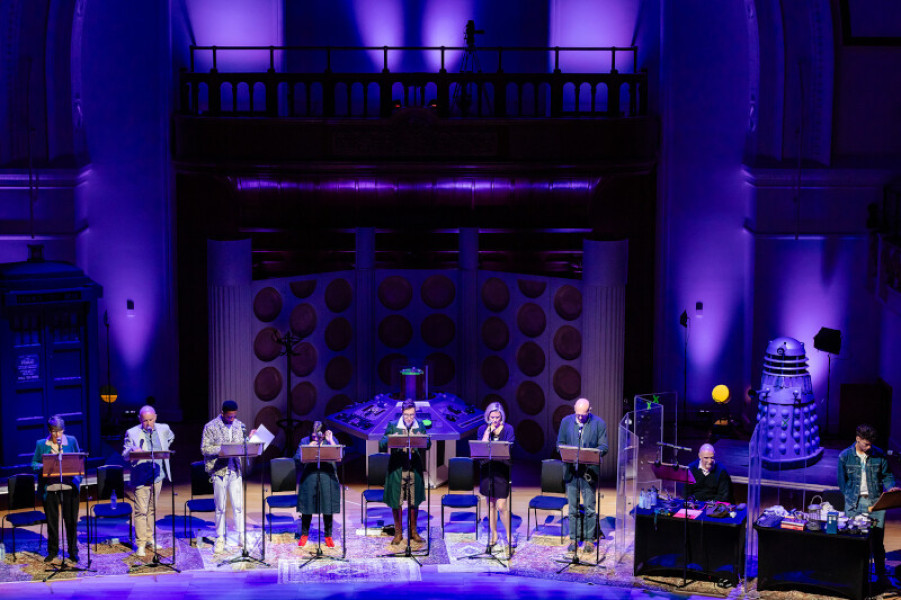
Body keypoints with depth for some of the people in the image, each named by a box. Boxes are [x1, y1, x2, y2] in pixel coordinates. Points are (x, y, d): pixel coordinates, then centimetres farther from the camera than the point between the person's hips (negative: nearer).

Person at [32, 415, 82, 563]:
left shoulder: (71, 441, 6)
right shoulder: (41, 444, 4)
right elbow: (34, 464, 6)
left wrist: (78, 479, -3)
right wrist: (44, 467, -16)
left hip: (69, 487, 0)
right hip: (50, 488, 0)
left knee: (71, 520, 3)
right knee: (52, 520, 8)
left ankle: (73, 551, 14)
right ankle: (52, 551, 23)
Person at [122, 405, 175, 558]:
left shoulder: (163, 429, 6)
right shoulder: (132, 433, -5)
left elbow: (170, 437, 30)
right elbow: (125, 455, -7)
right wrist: (133, 450, -29)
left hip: (158, 476, 4)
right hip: (141, 476, -4)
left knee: (152, 509, 14)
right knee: (141, 511, -7)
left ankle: (149, 538, 26)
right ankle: (140, 544, -3)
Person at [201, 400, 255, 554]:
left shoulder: (239, 426, 9)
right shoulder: (211, 427, -4)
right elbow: (204, 449, -7)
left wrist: (249, 439, -4)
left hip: (235, 470, 3)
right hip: (219, 470, -3)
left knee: (238, 505, 2)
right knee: (220, 507, 3)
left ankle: (241, 537, 9)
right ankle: (220, 539, 12)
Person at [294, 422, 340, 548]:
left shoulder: (332, 440, 9)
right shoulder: (305, 441, 9)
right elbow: (297, 458, 1)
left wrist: (330, 441, -10)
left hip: (328, 477, 0)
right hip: (309, 477, 0)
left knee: (328, 507, 2)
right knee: (307, 506, 4)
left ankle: (328, 536, 14)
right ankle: (304, 535, 19)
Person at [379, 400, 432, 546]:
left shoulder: (420, 427, 6)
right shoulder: (393, 426, 0)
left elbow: (428, 445, 3)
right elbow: (381, 446, -3)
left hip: (415, 468, 2)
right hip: (397, 468, -2)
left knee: (414, 501, 9)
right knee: (396, 501, 2)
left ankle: (413, 531, 23)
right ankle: (398, 532, 15)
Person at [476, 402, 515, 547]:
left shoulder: (508, 429, 0)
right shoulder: (483, 430, 6)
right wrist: (488, 430, -12)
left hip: (502, 469, -3)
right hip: (487, 469, 3)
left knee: (501, 506, -6)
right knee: (490, 504, 9)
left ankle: (509, 534, 11)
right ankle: (494, 534, 21)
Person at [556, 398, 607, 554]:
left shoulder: (599, 423, -2)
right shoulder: (566, 421, 6)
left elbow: (603, 447, -2)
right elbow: (560, 443, 10)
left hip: (589, 471, -2)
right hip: (571, 471, 2)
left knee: (590, 508, 2)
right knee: (572, 508, 8)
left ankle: (589, 540, 11)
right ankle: (573, 540, 16)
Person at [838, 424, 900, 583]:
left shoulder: (879, 455, 0)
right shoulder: (845, 456, 0)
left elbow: (886, 475, 10)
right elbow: (843, 481, 6)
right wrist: (850, 499, -1)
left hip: (876, 502, 0)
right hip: (854, 504, 0)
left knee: (877, 539, 2)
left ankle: (880, 572, 16)